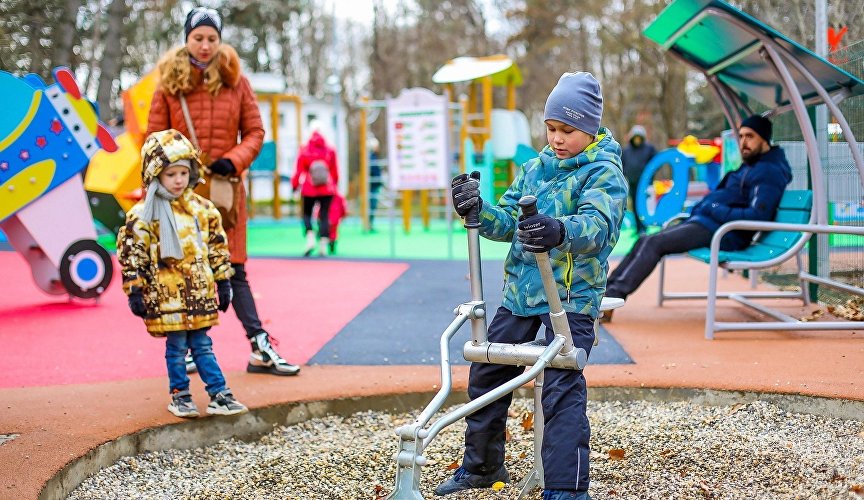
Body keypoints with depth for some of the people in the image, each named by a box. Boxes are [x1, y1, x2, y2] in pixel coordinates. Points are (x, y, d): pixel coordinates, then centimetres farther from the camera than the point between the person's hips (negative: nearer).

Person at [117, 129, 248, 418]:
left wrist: (223, 282, 12)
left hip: (199, 292, 4)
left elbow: (217, 247, 12)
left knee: (202, 345, 10)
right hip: (167, 295, -3)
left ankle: (219, 395, 13)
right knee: (176, 348, 4)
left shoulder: (203, 209, 6)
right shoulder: (142, 216, -7)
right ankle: (180, 396, 17)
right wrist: (135, 292, -8)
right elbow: (132, 255, -6)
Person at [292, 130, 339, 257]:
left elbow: (298, 171, -2)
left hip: (309, 190, -1)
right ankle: (323, 245, -1)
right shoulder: (330, 151, 2)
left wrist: (294, 185, 11)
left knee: (307, 214, 13)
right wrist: (334, 184, 25)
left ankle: (310, 238, -8)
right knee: (324, 216, 5)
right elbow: (335, 171, 10)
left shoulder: (304, 152, -4)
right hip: (327, 190, 1)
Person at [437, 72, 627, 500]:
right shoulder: (535, 167, 11)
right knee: (486, 375, 14)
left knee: (562, 391, -15)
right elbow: (508, 222, 9)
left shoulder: (604, 173, -10)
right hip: (519, 291, 7)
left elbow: (598, 224, -30)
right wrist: (478, 210, -12)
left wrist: (560, 231, -51)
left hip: (571, 298, -7)